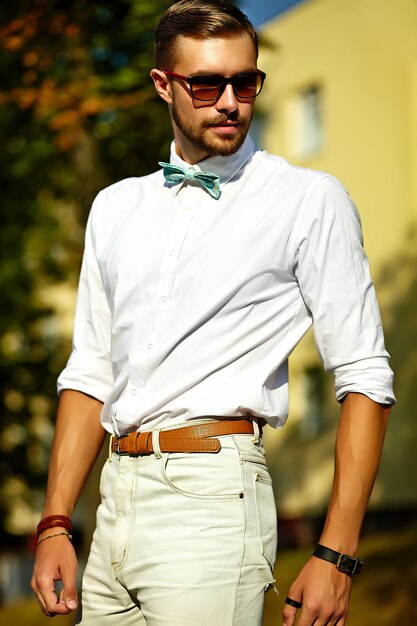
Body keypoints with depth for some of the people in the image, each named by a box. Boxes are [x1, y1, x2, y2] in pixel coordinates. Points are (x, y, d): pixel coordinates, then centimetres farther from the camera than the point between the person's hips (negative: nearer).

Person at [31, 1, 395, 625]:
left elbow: (364, 381, -5)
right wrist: (55, 525, 7)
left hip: (213, 495, -5)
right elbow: (89, 376, 16)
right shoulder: (116, 208, 15)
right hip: (117, 500, 5)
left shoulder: (310, 200, -1)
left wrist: (336, 556, -12)